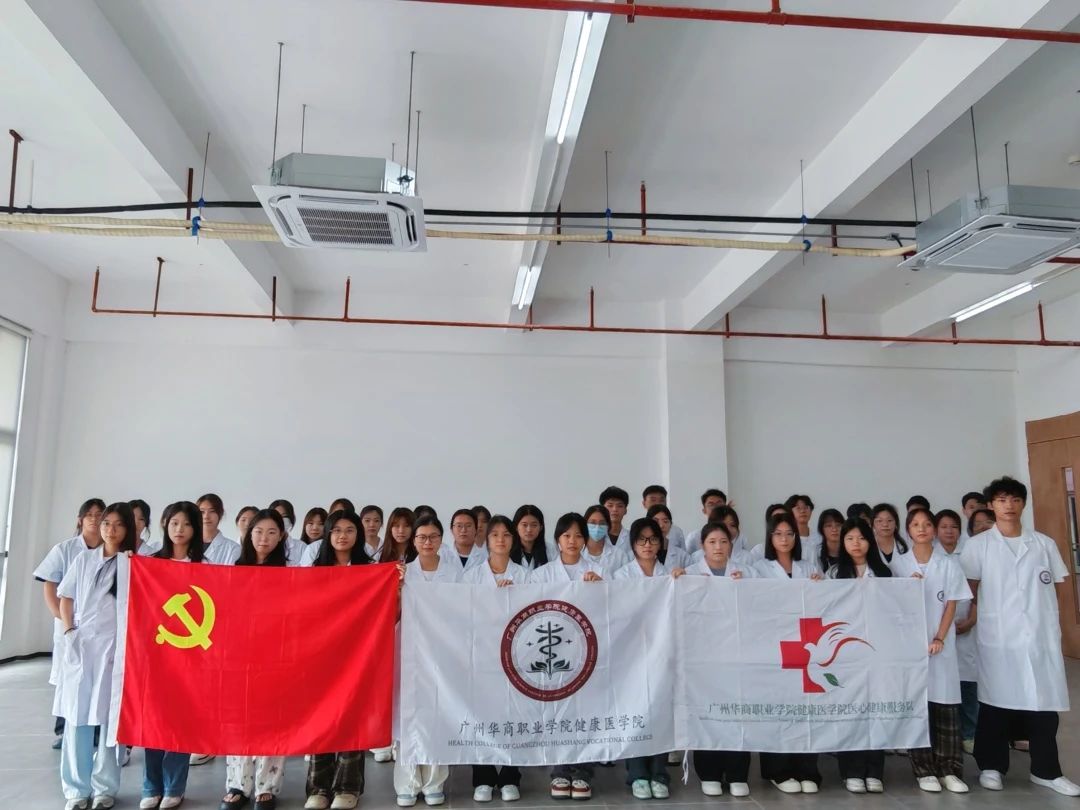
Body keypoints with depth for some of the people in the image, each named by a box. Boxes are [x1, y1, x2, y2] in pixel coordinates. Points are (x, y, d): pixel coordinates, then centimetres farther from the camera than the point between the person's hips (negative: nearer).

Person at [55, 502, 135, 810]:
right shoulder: (84, 559, 9)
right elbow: (65, 597, 13)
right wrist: (69, 631, 4)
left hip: (114, 646, -2)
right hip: (80, 645, 2)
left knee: (108, 717, 1)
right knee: (77, 716, 5)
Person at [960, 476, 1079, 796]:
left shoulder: (1044, 544, 9)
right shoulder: (978, 545, 1)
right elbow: (970, 590, 3)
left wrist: (1046, 616, 3)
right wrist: (990, 614, -2)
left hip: (1042, 635, 2)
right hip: (997, 636, -2)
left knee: (1044, 703, 6)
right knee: (996, 701, 5)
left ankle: (1046, 770, 21)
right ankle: (991, 766, 17)